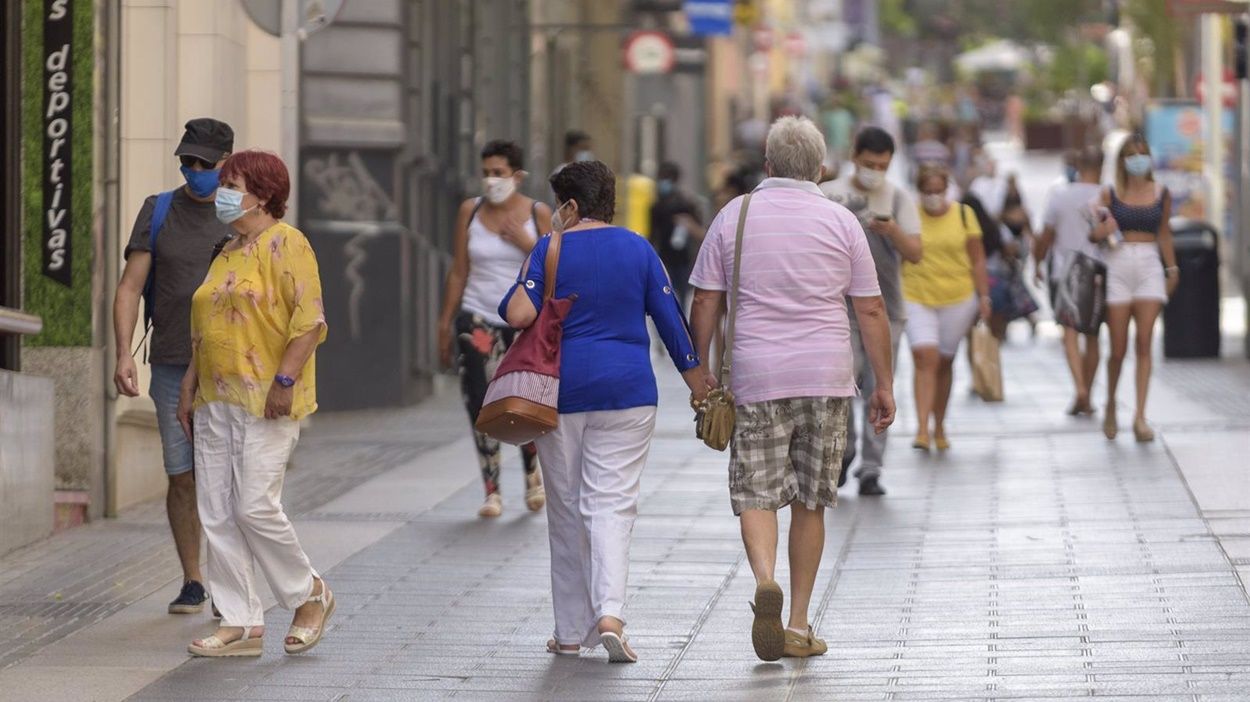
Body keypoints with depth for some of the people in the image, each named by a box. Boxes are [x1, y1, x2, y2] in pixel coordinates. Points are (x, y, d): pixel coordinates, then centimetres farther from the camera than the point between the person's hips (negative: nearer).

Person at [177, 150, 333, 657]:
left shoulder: (284, 244, -7)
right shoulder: (228, 253, 20)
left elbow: (310, 319, -15)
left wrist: (284, 380, -21)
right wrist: (189, 388, 20)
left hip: (266, 401, -9)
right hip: (217, 401, 9)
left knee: (255, 506, -13)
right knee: (217, 515, 3)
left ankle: (309, 594, 8)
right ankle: (240, 625, 7)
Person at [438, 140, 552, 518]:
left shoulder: (538, 214, 1)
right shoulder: (470, 211, 4)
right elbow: (459, 271, 8)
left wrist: (528, 244, -15)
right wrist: (446, 322, 8)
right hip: (478, 319, 1)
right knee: (481, 404, -8)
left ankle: (532, 474, 27)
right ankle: (492, 490, 0)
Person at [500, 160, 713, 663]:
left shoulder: (550, 250, -4)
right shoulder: (637, 249, 4)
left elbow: (518, 315, -13)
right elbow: (669, 317, 5)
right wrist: (695, 379, 14)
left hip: (562, 390, -1)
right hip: (627, 391, 1)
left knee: (566, 509, 9)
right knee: (611, 503, 0)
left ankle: (571, 631, 12)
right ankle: (610, 613, -22)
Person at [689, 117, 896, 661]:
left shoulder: (735, 216, 2)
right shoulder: (840, 222, 3)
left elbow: (704, 304, 2)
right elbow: (871, 311, 3)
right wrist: (884, 385, 10)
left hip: (756, 377, -1)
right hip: (827, 377, 1)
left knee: (756, 494, 2)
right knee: (810, 501, 9)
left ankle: (765, 579, -27)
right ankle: (798, 626, 11)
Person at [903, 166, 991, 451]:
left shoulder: (963, 214, 3)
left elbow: (977, 259, 7)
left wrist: (984, 297, 3)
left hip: (958, 299, 2)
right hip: (917, 298, -2)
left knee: (944, 363, 10)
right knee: (925, 359, -15)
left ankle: (939, 427, 23)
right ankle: (922, 429, -20)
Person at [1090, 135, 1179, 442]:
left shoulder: (1162, 195, 7)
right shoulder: (1110, 195, 2)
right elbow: (1094, 234, 7)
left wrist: (1172, 269, 18)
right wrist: (1102, 231, -15)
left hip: (1150, 269, 1)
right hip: (1118, 268, -1)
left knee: (1144, 344, -10)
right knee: (1118, 349, 1)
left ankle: (1140, 416, -12)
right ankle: (1111, 406, 26)